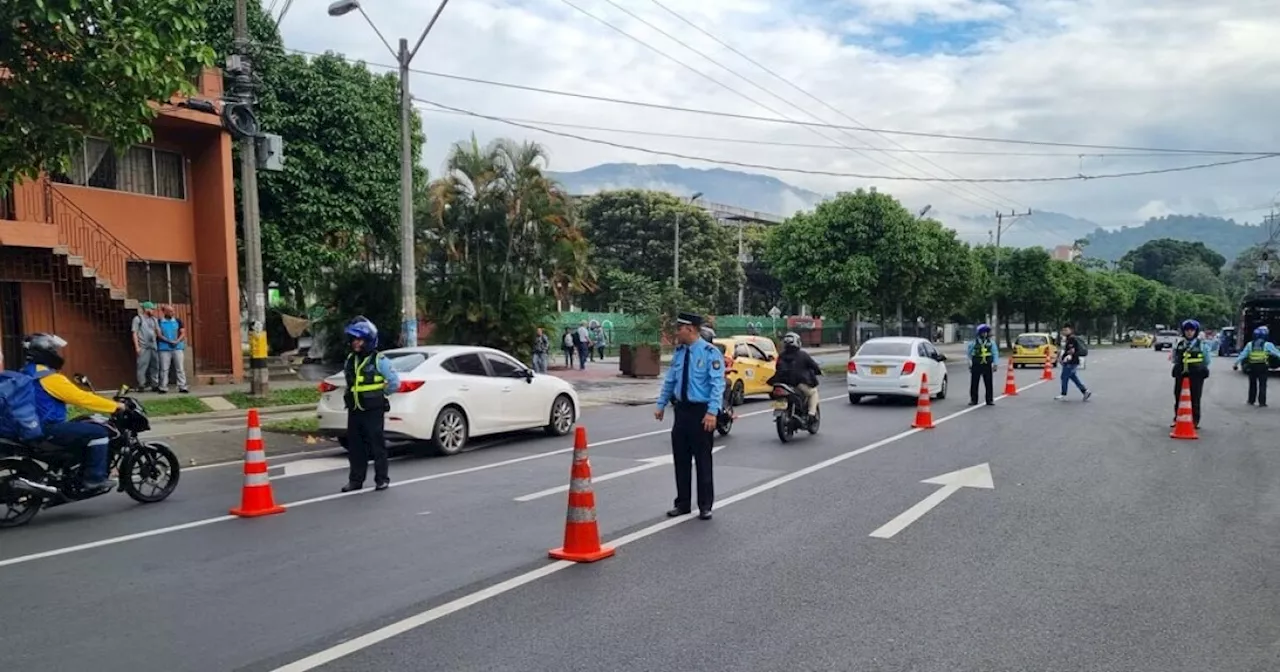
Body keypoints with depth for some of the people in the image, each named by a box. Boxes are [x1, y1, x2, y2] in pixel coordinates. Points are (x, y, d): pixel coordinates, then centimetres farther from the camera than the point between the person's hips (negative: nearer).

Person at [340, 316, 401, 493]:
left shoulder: (379, 360, -8)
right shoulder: (350, 360, 9)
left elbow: (394, 382, -6)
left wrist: (381, 393, 5)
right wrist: (353, 395, 15)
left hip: (373, 410, -6)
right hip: (354, 410, 6)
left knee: (377, 445, -1)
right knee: (355, 446, 9)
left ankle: (382, 479, 8)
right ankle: (356, 479, 18)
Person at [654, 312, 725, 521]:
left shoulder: (710, 353, -12)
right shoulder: (679, 352, 8)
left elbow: (717, 384, -17)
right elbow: (669, 381, 17)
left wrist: (712, 412, -25)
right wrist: (661, 405, 16)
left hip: (701, 412, -6)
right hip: (681, 409, 6)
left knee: (703, 460, 2)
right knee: (681, 460, 11)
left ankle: (705, 506, 14)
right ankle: (682, 503, 22)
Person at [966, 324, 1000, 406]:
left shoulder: (991, 342, 4)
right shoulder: (973, 342, 0)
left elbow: (995, 353, 6)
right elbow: (969, 354, 12)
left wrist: (995, 364, -1)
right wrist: (969, 364, 16)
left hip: (987, 366, 1)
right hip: (976, 365, -1)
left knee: (989, 384, 3)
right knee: (974, 384, 1)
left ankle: (990, 400, 11)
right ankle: (973, 400, 10)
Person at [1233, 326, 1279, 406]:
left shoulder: (1250, 344, 4)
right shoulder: (1267, 345, -4)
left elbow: (1242, 355, 4)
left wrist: (1236, 363, 9)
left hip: (1252, 367, 3)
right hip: (1263, 367, -3)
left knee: (1253, 384, 14)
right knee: (1262, 385, 0)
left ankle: (1251, 401, 20)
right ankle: (1262, 402, -3)